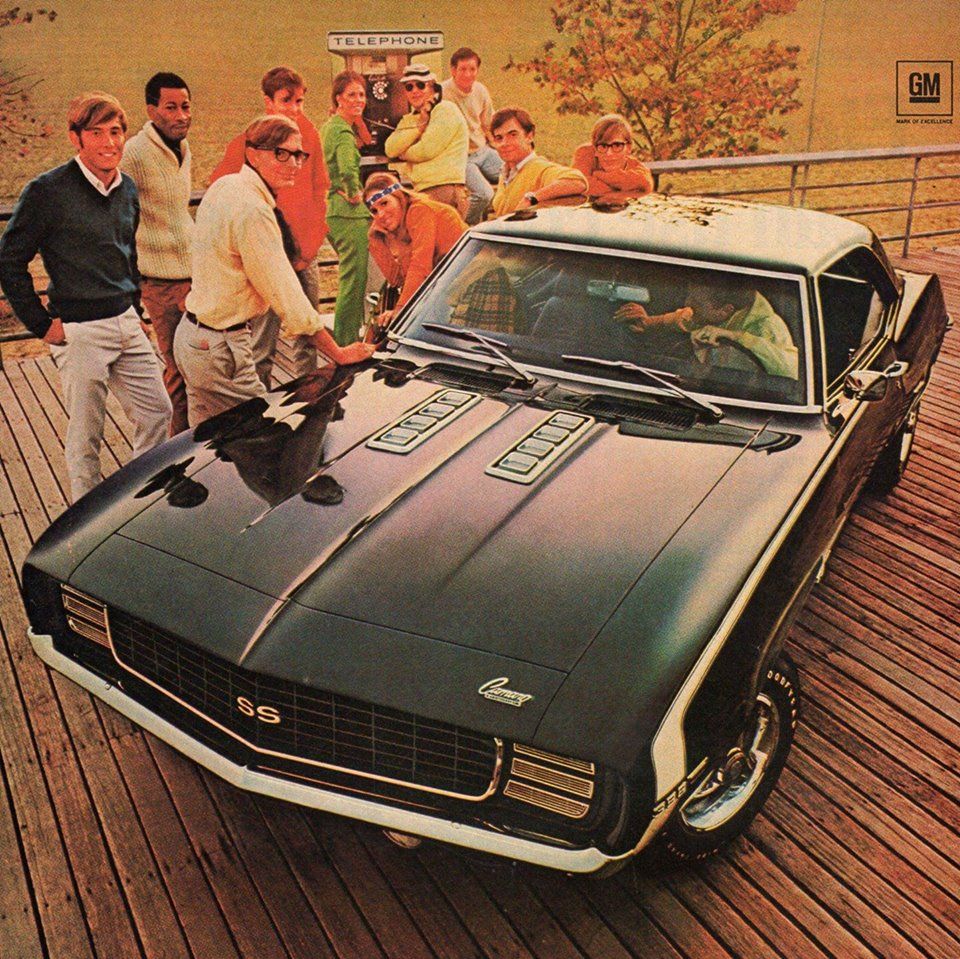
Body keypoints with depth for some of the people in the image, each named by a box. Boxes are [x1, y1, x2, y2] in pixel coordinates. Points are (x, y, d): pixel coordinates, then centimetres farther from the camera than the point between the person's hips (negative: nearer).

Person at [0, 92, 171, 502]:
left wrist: (134, 306, 16)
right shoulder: (47, 191, -12)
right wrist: (42, 324, -10)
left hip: (126, 324, 7)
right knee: (85, 437, 4)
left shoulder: (127, 188, 8)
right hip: (79, 330, -6)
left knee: (157, 413, 11)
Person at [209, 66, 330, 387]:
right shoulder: (247, 143, -10)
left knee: (309, 336, 15)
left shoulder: (308, 132, 5)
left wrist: (315, 233, 7)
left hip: (306, 253, 5)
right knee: (263, 342, -1)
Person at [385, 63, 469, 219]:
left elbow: (427, 151, -12)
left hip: (444, 189, -7)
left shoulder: (446, 110, -2)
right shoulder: (409, 119, 21)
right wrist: (420, 125, -3)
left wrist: (402, 153, 6)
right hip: (421, 192, 7)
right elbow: (390, 149, 3)